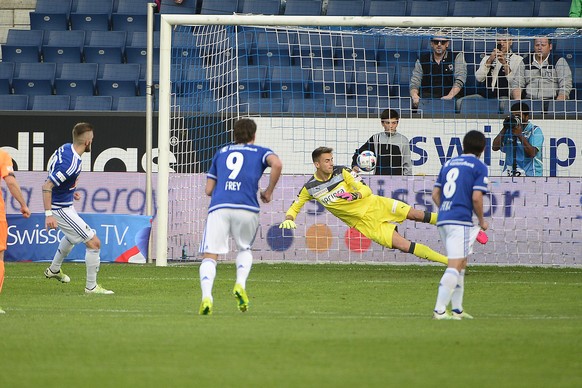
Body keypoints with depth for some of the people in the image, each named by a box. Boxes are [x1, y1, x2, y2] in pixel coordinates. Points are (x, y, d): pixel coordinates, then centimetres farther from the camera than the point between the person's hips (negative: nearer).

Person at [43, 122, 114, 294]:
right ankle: (91, 286, 0)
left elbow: (51, 163, 18)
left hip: (65, 205, 10)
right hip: (60, 208, -10)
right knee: (94, 243, -9)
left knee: (72, 237, 37)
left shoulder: (66, 148, -2)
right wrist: (48, 214, -33)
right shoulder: (71, 164, -31)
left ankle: (54, 269, 54)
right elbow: (47, 186, -32)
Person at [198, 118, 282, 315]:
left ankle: (206, 296, -27)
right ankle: (240, 284, 0)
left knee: (209, 256, -3)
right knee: (245, 249, 25)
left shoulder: (221, 153, 26)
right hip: (247, 208, 0)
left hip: (218, 207, 0)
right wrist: (269, 191, 7)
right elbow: (277, 164, -5)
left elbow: (209, 190, 23)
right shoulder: (261, 152, 18)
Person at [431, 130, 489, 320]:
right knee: (455, 266, -9)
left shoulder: (448, 164, 17)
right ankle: (440, 310, -18)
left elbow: (435, 194, 15)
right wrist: (482, 221, 2)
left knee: (461, 264, 18)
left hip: (442, 219, 7)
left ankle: (457, 309, 20)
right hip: (461, 221, -7)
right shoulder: (479, 167, -2)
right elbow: (476, 198, -11)